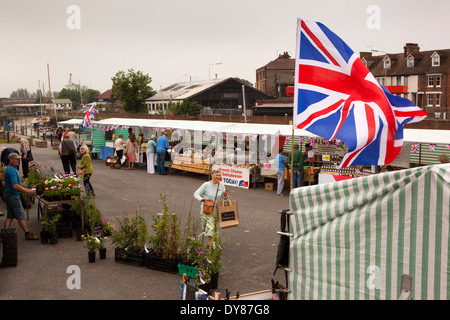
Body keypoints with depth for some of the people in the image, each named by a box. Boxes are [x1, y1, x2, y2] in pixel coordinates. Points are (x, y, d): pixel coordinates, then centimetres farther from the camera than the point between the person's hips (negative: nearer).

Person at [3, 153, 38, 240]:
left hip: (9, 195, 10)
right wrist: (28, 191, -24)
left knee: (10, 216, 12)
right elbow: (15, 186, -27)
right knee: (20, 216, -1)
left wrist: (27, 189, 20)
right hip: (13, 196, -10)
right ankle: (28, 234, 6)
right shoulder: (12, 170, -20)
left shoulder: (9, 169, 13)